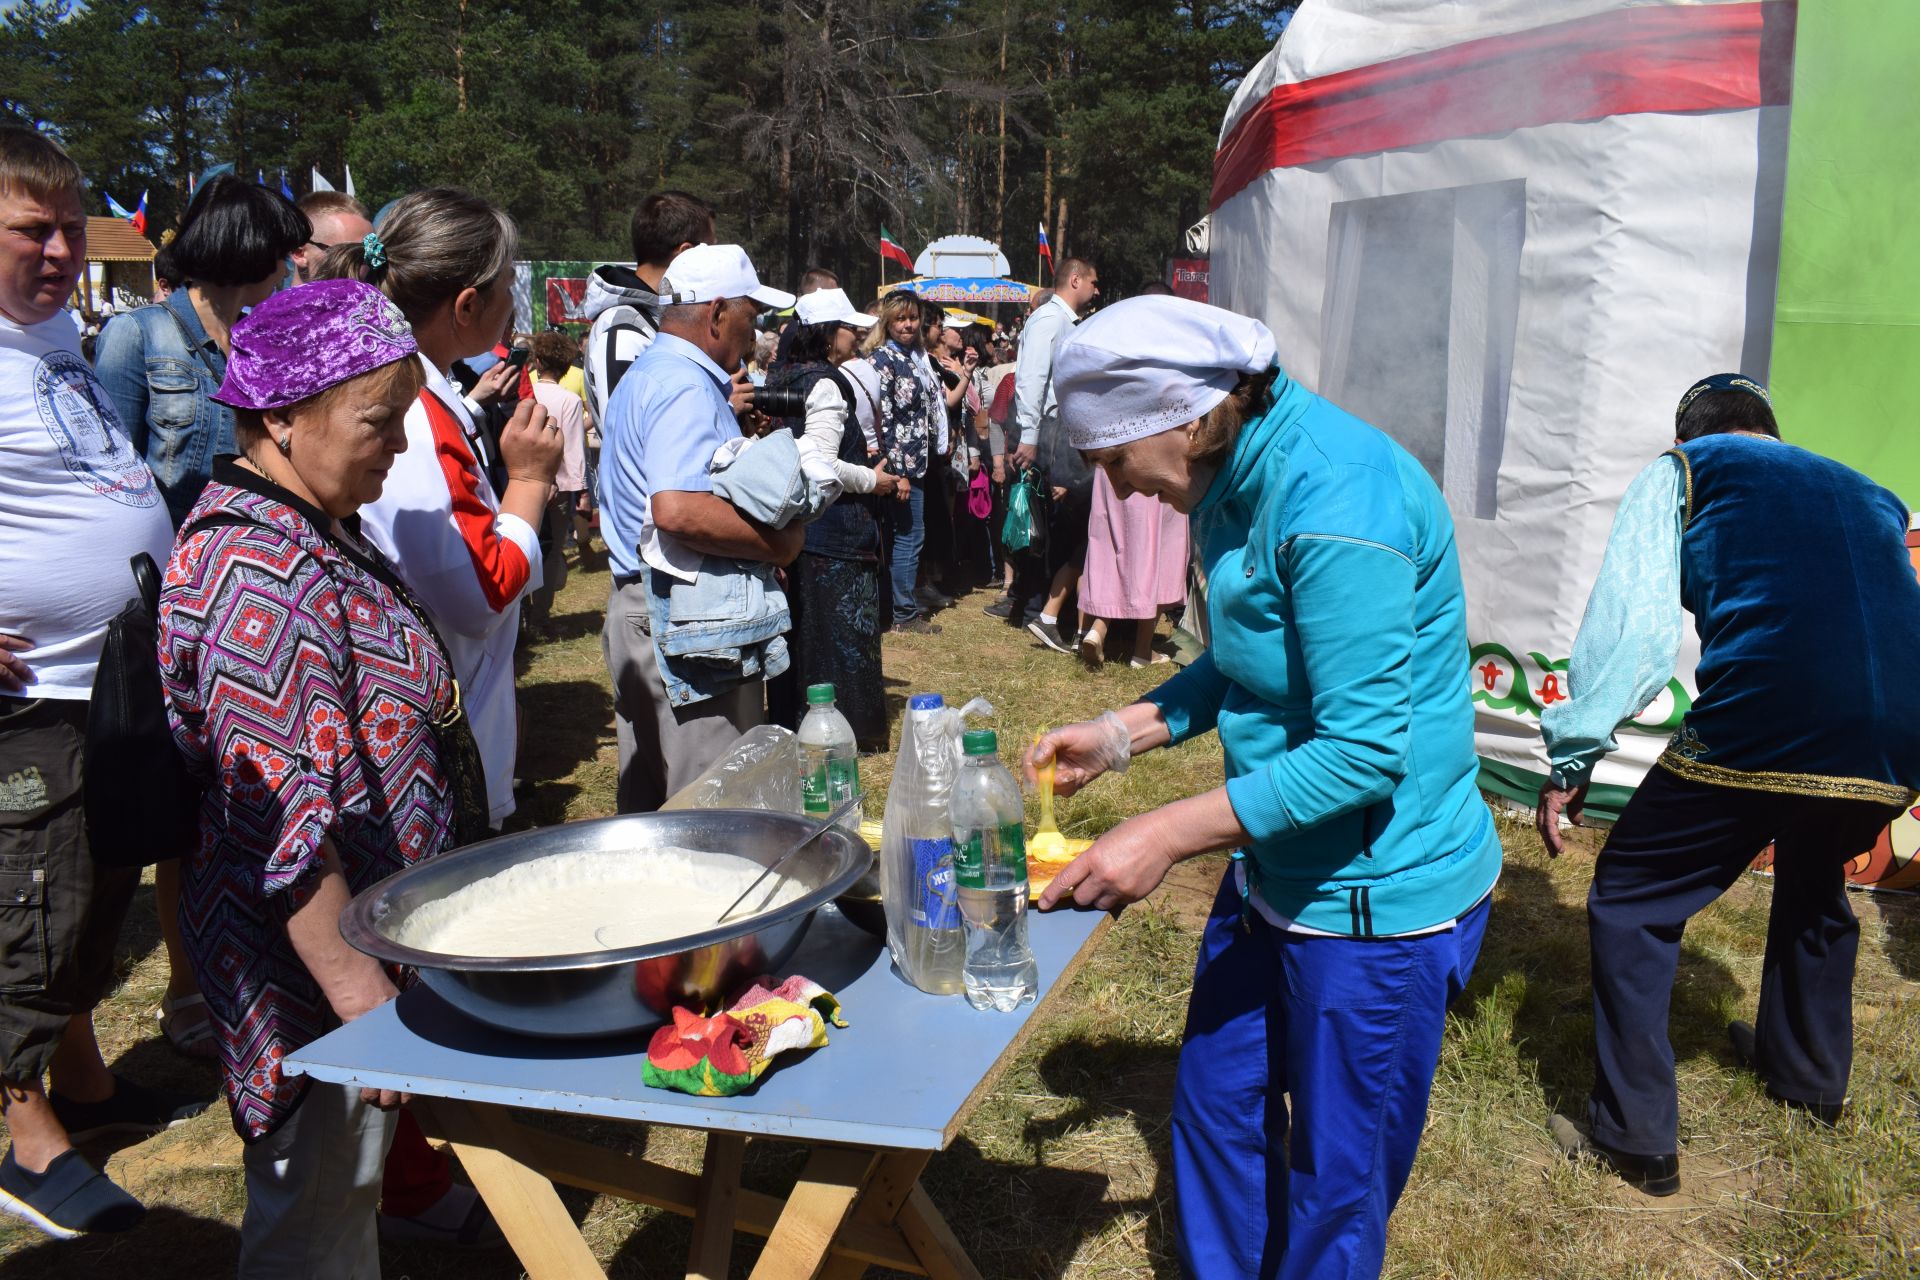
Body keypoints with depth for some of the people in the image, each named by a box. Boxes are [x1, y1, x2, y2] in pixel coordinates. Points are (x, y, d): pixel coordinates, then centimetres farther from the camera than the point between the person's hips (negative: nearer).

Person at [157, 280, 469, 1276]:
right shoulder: (259, 575, -25)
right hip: (319, 954, -10)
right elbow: (284, 819, -27)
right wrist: (355, 987, -23)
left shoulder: (314, 532, 7)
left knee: (339, 1195, 24)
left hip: (365, 927, 10)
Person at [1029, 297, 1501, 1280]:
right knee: (1216, 1105, 23)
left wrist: (1166, 836, -26)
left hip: (1374, 896, -9)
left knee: (1336, 1181, 10)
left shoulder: (1337, 506, -28)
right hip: (1276, 866, 9)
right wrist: (1120, 734, 4)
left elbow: (1362, 750, -28)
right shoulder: (1238, 480, 2)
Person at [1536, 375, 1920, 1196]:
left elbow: (1628, 622, 0)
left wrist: (1571, 757, 2)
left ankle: (1635, 1137, 16)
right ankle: (1809, 1075, 52)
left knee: (1631, 908, 12)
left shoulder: (1682, 469, 13)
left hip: (1755, 730, -6)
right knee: (1815, 886, 35)